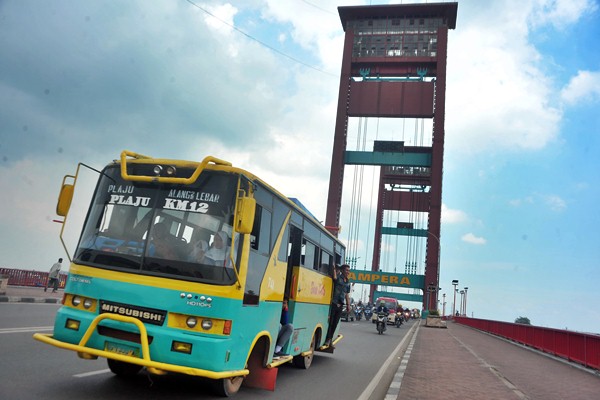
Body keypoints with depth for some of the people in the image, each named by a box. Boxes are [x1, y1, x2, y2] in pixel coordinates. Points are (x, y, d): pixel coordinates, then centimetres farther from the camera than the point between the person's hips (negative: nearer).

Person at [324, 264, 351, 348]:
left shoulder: (348, 282, 15)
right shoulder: (338, 277, -5)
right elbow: (334, 278, -30)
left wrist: (348, 305, 16)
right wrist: (334, 269, -27)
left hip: (340, 305, 6)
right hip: (333, 303, -6)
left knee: (335, 323, 9)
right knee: (330, 322, -2)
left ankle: (330, 340, 18)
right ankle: (327, 340, 8)